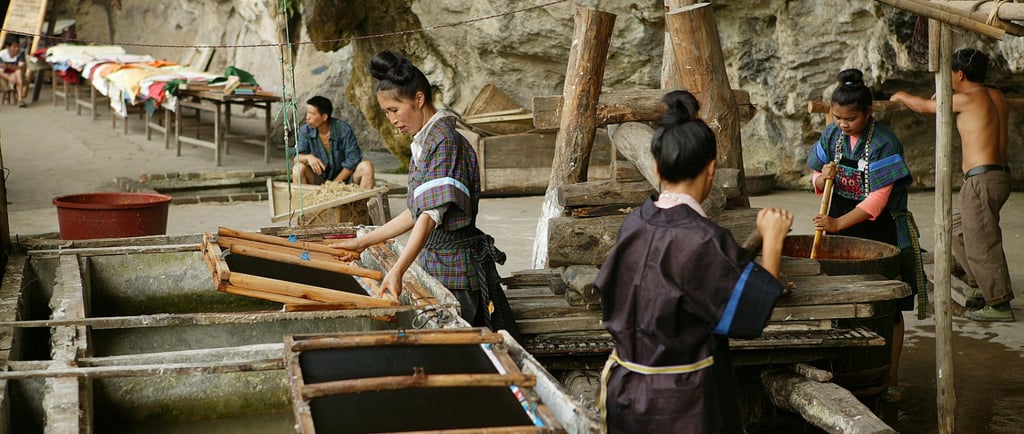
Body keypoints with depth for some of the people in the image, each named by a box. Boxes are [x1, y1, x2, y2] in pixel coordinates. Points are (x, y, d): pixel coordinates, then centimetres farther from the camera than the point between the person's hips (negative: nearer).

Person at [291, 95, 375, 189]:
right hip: (319, 179, 1)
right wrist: (308, 157, -37)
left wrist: (335, 182, -19)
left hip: (343, 176, -1)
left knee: (367, 166, -26)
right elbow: (297, 157, -13)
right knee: (298, 168, -26)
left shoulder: (343, 129, -15)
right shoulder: (305, 131, -8)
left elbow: (353, 160, -14)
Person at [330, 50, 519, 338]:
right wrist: (363, 242, 19)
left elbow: (432, 215, -27)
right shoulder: (424, 143, 14)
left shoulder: (445, 141, -16)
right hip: (436, 264, 9)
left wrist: (398, 271, -35)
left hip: (458, 268, -9)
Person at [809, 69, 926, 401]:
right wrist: (822, 177, -14)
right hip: (843, 233, 5)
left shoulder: (884, 143, -17)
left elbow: (878, 199, -21)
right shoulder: (832, 135, 2)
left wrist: (838, 223, -27)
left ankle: (891, 380, 13)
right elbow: (818, 183, 10)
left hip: (880, 233, -5)